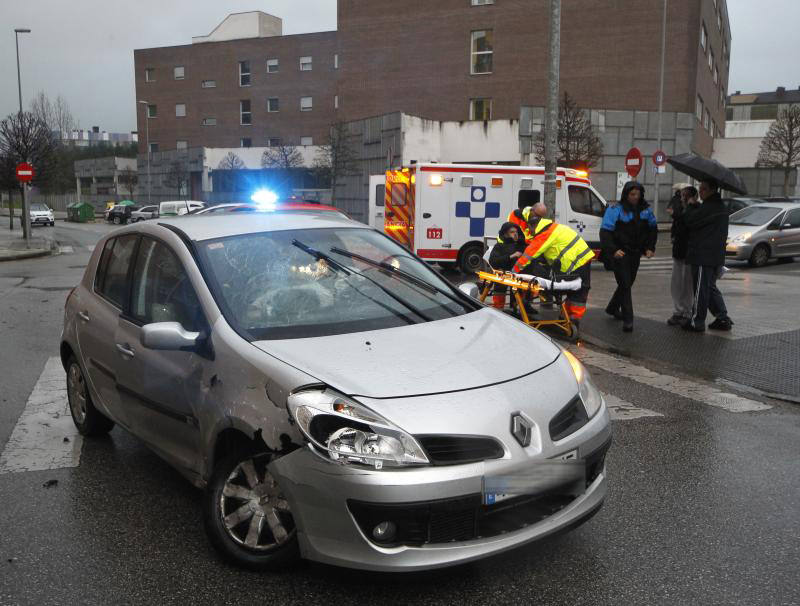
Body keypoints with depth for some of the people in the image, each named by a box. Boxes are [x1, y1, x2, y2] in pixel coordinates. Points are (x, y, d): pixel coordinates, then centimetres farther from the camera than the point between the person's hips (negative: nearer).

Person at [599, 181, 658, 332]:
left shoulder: (645, 210, 6)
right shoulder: (615, 210, -11)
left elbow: (653, 228, 18)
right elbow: (605, 231, -15)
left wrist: (650, 247, 6)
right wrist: (613, 250, -27)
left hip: (635, 253, 6)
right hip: (619, 254, -6)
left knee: (628, 283, 16)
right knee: (625, 284, -9)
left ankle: (612, 308, 38)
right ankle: (627, 320, -6)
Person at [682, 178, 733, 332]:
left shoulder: (710, 207, -18)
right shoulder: (719, 206, 16)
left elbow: (690, 220, -14)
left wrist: (691, 206, -2)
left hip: (704, 256, -10)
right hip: (716, 256, 10)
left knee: (701, 289, -2)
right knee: (711, 287, 18)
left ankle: (697, 322, 5)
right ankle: (723, 318, 17)